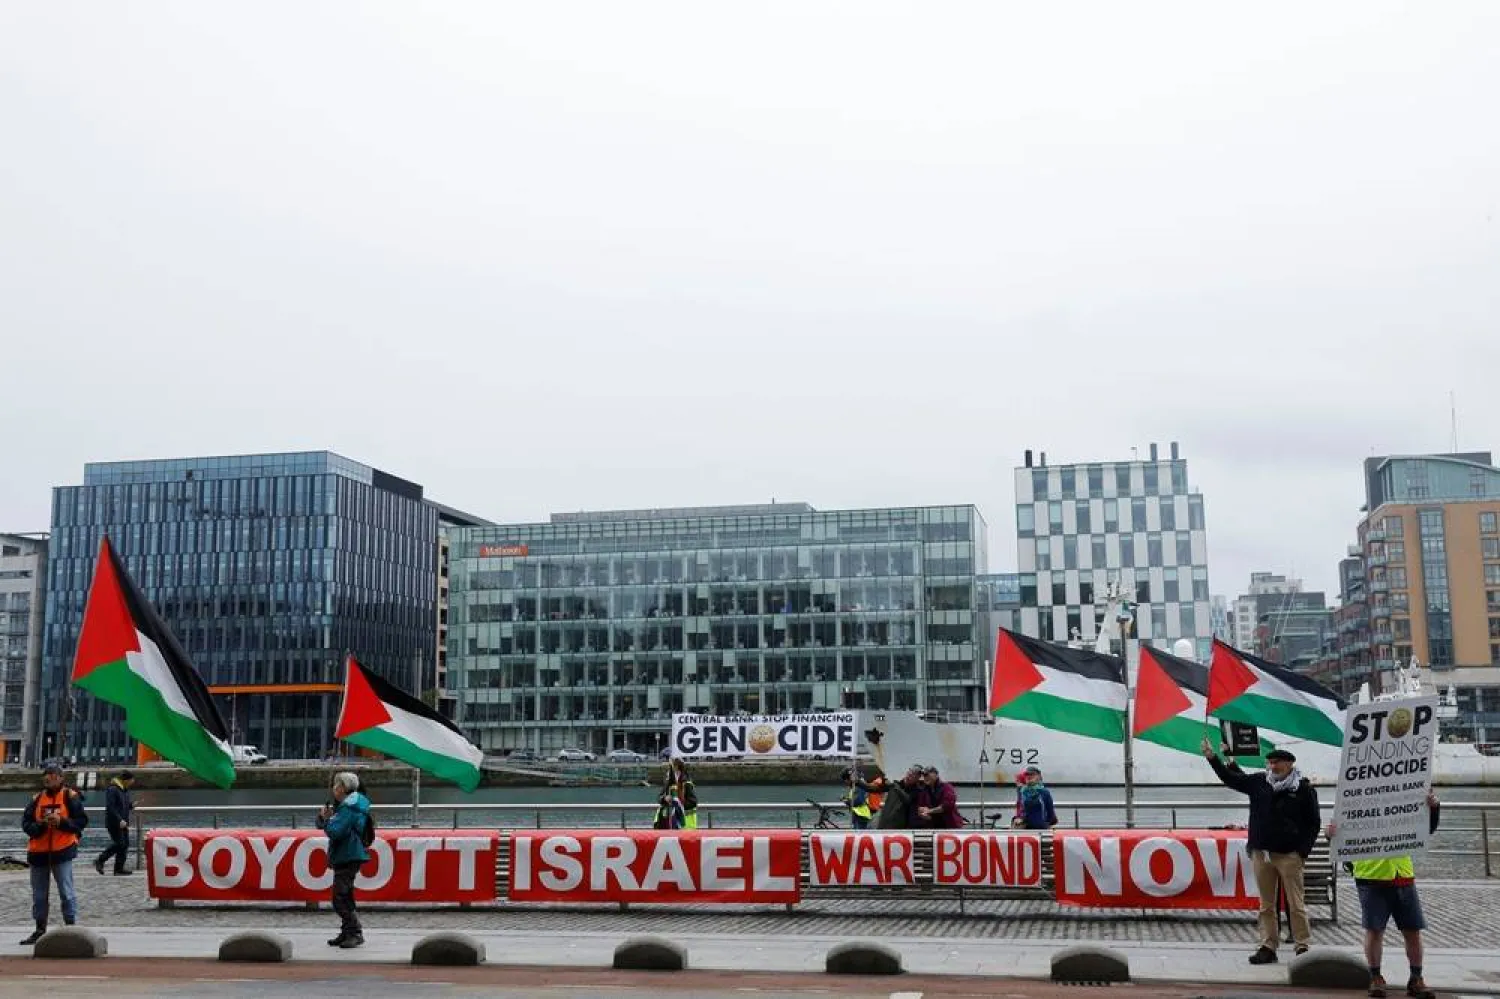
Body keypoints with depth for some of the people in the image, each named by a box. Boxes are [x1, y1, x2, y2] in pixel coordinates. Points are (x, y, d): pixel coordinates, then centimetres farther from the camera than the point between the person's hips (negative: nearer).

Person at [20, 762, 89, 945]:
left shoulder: (69, 796, -3)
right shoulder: (37, 799, 10)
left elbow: (82, 820, -5)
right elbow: (25, 822, 7)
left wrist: (61, 821, -18)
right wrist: (39, 825, -12)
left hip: (62, 850, -5)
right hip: (38, 851, 5)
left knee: (66, 892, -4)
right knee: (39, 894, 13)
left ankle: (71, 928, 1)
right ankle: (40, 930, 24)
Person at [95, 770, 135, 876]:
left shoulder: (125, 790, 13)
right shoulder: (112, 790, -16)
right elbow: (110, 808, -21)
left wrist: (131, 805, 3)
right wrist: (120, 820, -25)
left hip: (123, 822, 9)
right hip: (114, 822, -9)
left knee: (125, 844, 7)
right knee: (119, 843, -9)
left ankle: (119, 867, 13)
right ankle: (100, 860, 6)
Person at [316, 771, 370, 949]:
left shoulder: (349, 808, -16)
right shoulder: (344, 805, 17)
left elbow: (334, 831, -26)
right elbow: (321, 824, 22)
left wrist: (327, 819, -7)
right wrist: (324, 817, 0)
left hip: (349, 858, -11)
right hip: (345, 856, 11)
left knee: (341, 898, -12)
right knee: (344, 897, 15)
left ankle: (356, 934, -10)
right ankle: (347, 933, 22)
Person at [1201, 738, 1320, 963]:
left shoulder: (1304, 789, -3)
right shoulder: (1258, 782, 7)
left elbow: (1314, 823, 0)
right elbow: (1230, 779, 12)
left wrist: (1303, 851, -7)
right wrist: (1212, 758, 1)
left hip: (1289, 855, -4)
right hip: (1261, 853, 4)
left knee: (1296, 905, 0)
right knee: (1266, 905, 8)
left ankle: (1303, 947, 8)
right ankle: (1268, 948, 14)